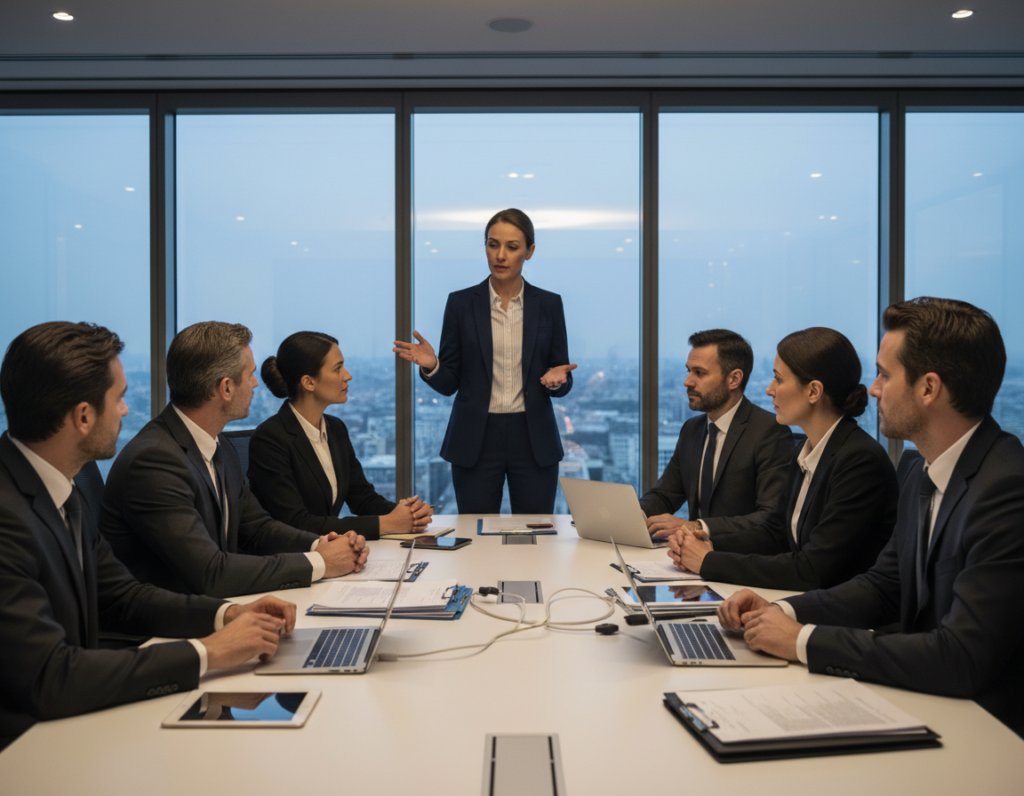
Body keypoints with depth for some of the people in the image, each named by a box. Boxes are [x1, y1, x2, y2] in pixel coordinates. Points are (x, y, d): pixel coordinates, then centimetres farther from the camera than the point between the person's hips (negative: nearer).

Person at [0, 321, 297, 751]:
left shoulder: (57, 489, 3)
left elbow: (119, 595, 12)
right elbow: (49, 678, -28)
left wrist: (226, 614, -3)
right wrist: (207, 652, -22)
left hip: (71, 720, 8)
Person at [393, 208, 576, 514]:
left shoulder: (549, 304, 3)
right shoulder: (461, 303, 1)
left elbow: (563, 384, 6)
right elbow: (449, 383, 2)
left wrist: (556, 379, -16)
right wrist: (430, 366, -18)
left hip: (533, 440, 1)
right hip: (475, 441, 0)